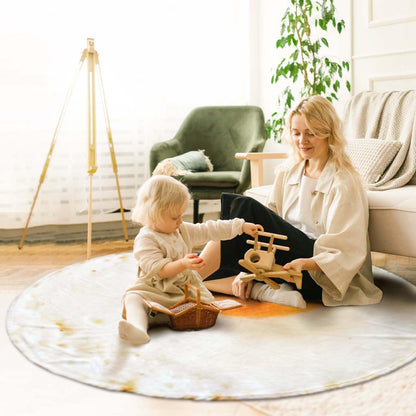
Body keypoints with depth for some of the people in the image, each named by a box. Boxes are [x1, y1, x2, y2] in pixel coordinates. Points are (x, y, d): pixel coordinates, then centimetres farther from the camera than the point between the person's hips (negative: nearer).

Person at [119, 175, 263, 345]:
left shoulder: (183, 230, 13)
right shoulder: (145, 239, -10)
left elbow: (211, 230, 18)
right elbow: (157, 270, -20)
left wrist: (242, 226, 16)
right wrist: (182, 264, -34)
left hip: (186, 285, 5)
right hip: (156, 289, -5)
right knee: (134, 297, -32)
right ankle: (137, 327, -61)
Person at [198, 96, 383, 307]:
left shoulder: (343, 183, -8)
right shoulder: (286, 171, 12)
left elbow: (345, 252, -13)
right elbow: (268, 231, 8)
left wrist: (305, 263, -30)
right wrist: (251, 270, -6)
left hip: (319, 275, -6)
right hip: (286, 261, 6)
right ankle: (261, 290, -24)